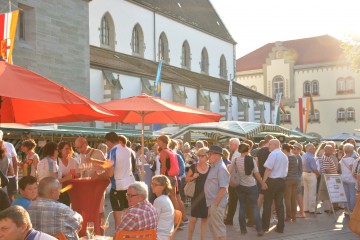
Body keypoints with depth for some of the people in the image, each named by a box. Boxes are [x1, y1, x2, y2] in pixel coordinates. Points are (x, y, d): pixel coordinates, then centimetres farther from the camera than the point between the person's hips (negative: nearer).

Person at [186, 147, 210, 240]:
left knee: (204, 218, 9)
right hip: (196, 195, -1)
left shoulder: (211, 168, -1)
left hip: (207, 196, 1)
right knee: (193, 218, -1)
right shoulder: (193, 167, -2)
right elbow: (187, 178, 7)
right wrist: (193, 177, -12)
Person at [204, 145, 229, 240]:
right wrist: (211, 204, 14)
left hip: (217, 204, -10)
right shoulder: (214, 167, 12)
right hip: (211, 203, 10)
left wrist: (215, 204, -22)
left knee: (218, 228, -1)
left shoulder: (221, 168, -18)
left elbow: (223, 189, -23)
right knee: (212, 225, 19)